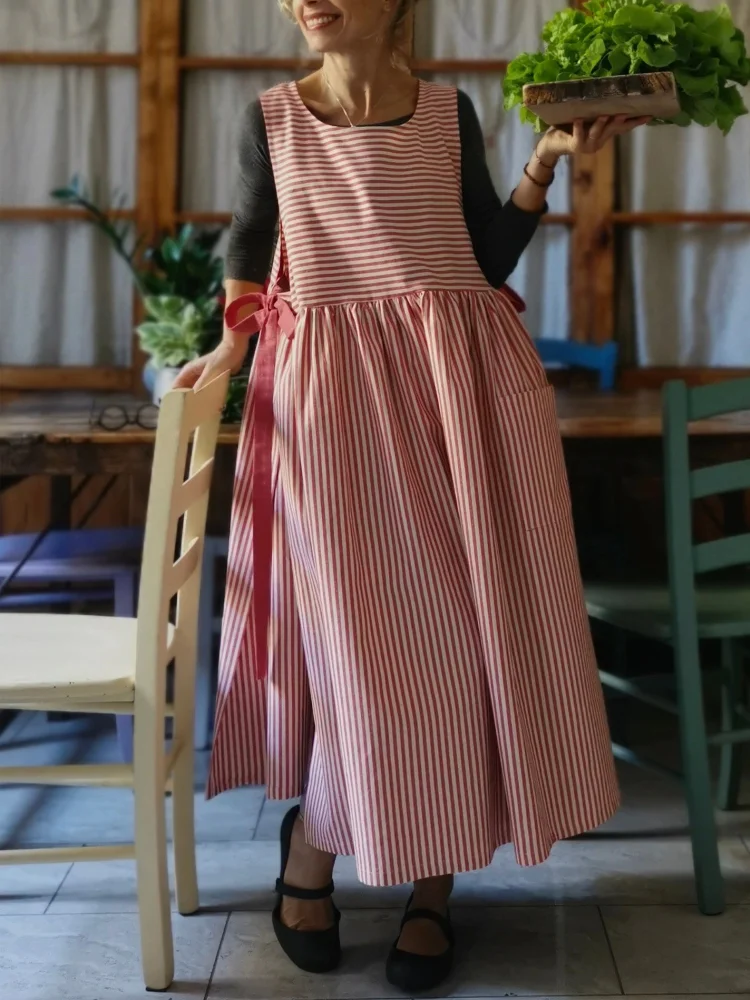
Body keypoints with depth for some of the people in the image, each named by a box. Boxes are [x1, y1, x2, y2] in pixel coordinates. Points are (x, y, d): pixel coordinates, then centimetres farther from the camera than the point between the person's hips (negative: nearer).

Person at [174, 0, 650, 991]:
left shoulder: (451, 114, 10)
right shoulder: (272, 118, 9)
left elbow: (491, 259, 9)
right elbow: (249, 239, 18)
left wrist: (549, 156, 0)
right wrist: (231, 344, 7)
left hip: (462, 383, 2)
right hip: (331, 390, -1)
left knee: (462, 623, 0)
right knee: (365, 636, -6)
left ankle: (433, 881, 13)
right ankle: (312, 842, 18)